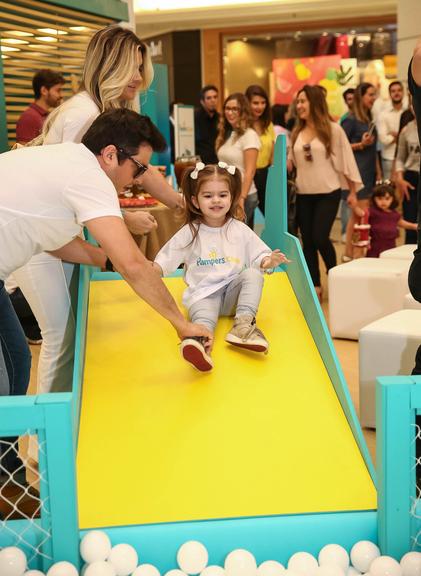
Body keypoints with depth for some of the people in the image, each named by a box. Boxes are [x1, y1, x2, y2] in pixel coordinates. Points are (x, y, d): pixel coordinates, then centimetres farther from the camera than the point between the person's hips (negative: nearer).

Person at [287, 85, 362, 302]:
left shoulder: (332, 129, -7)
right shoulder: (297, 132, 7)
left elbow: (346, 159, -5)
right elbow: (292, 162, 12)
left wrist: (353, 191, -5)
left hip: (328, 194, -5)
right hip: (303, 194, 5)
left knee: (320, 238, -12)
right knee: (308, 241, 5)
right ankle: (315, 286, 15)